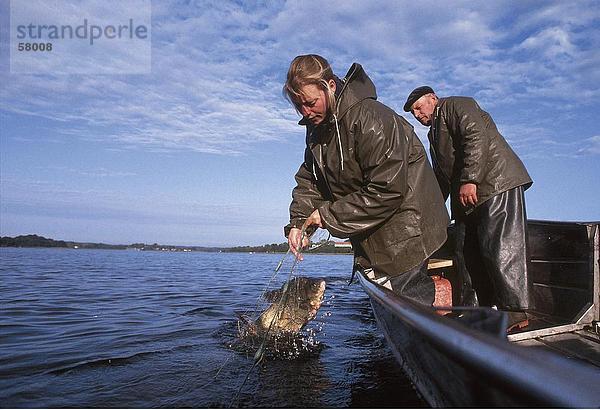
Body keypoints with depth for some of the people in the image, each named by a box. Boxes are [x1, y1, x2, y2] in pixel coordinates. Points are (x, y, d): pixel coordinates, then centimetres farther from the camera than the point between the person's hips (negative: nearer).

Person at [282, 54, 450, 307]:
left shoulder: (370, 119, -25)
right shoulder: (317, 126, 4)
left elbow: (387, 191, -28)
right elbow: (309, 179, 8)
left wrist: (329, 215, -22)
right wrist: (298, 221, -9)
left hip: (402, 230, -8)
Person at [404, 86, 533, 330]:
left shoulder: (457, 106, 4)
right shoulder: (434, 134, 29)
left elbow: (476, 137, -15)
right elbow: (441, 177, 29)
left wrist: (469, 180, -22)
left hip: (496, 184, -9)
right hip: (465, 198, 9)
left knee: (500, 247, -12)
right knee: (466, 253, 3)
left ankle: (514, 311, -6)